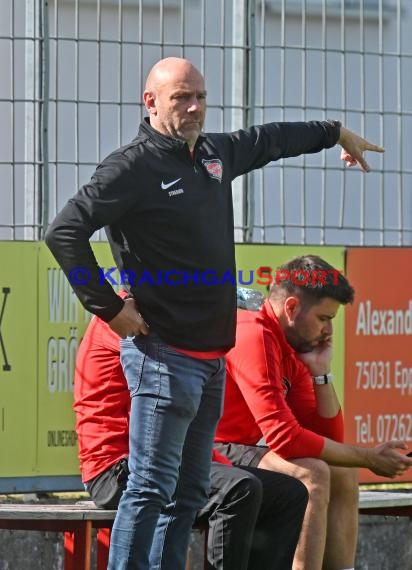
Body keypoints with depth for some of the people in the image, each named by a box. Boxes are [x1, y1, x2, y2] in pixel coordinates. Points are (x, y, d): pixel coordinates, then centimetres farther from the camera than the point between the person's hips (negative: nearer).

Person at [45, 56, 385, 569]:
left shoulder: (216, 153, 14)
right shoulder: (134, 165, -11)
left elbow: (269, 140, 35)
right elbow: (64, 233, -17)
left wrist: (336, 133, 49)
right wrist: (110, 309, -16)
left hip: (211, 357, 9)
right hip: (164, 354, -9)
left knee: (190, 493, 11)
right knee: (152, 489, -11)